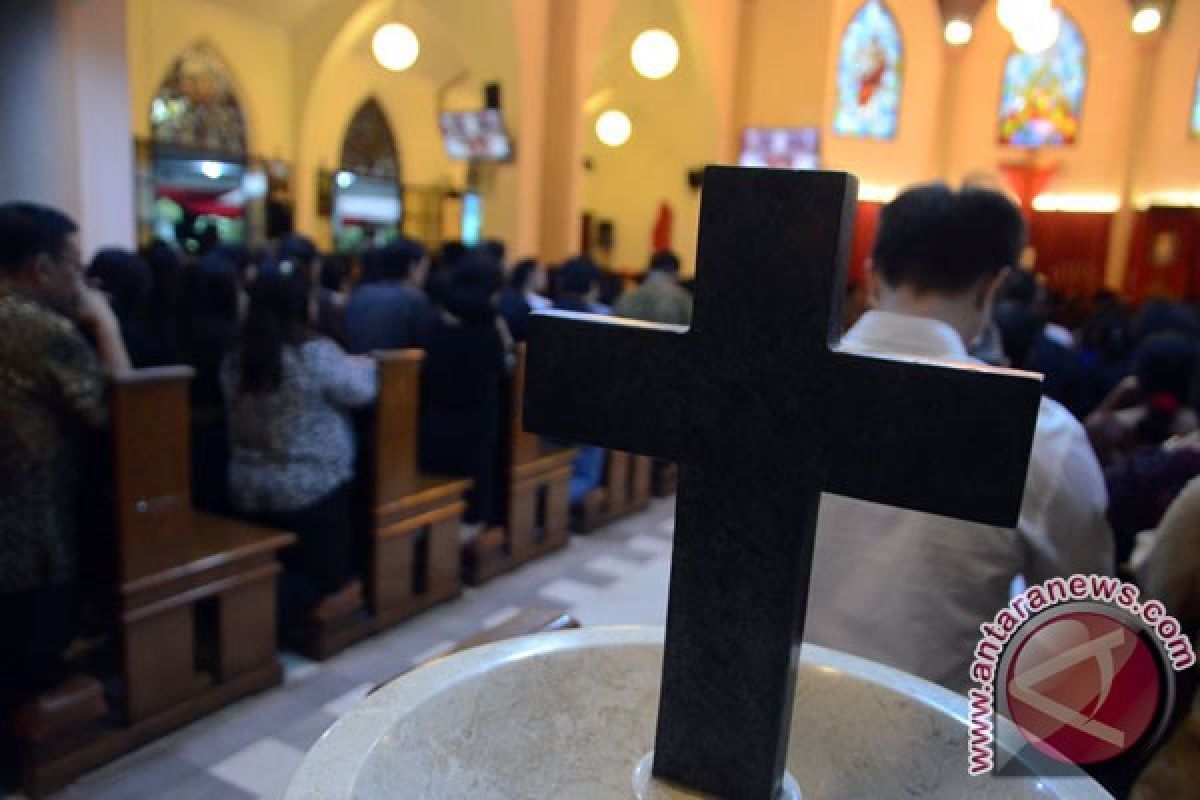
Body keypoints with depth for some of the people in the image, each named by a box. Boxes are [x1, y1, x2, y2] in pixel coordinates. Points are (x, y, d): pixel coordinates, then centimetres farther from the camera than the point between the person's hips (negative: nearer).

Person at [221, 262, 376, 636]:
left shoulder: (236, 355, 0)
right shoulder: (316, 353, -19)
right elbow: (360, 391, -7)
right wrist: (365, 364, 16)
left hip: (249, 489, 6)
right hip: (312, 489, -6)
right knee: (327, 571, 10)